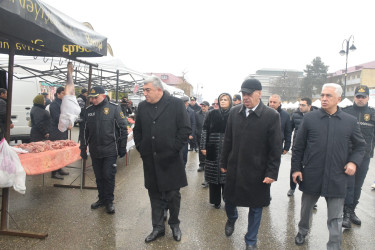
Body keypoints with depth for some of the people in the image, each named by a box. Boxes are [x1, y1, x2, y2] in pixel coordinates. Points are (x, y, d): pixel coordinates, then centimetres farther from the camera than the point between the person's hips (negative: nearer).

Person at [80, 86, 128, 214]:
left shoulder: (114, 108, -6)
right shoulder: (89, 110, 8)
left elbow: (122, 128, -5)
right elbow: (85, 131, 15)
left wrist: (122, 147, -6)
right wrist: (83, 148, 14)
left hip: (110, 151, -4)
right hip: (95, 151, 4)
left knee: (108, 176, 0)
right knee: (99, 177, 14)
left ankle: (109, 201, 15)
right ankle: (101, 199, 30)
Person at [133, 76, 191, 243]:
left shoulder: (176, 104, -6)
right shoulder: (142, 106, 7)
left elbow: (185, 129, -8)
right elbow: (137, 131, 15)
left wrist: (174, 149, -10)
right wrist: (141, 148, 7)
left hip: (170, 160, -3)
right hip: (150, 160, 4)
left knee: (173, 195, 9)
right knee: (155, 195, 13)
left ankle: (174, 224, 31)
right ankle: (158, 227, 29)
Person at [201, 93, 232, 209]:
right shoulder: (212, 114, 6)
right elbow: (205, 130, 4)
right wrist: (203, 147, -1)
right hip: (213, 150, 1)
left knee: (226, 175, 0)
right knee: (213, 175, 5)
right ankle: (216, 200, 19)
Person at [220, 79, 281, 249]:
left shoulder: (271, 116, -11)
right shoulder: (234, 112, 1)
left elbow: (275, 149, -9)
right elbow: (228, 140, 7)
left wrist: (272, 173, -11)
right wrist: (224, 163, 10)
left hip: (257, 171, -3)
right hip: (234, 168, 3)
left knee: (255, 207, 12)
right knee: (229, 200, 18)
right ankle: (231, 219, 52)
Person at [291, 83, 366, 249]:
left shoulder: (350, 121, 0)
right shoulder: (309, 118, -3)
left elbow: (360, 145, 11)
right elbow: (298, 146, 1)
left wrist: (354, 162, -6)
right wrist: (296, 168, -2)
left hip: (337, 178, 0)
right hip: (311, 176, 1)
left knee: (335, 218, 5)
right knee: (306, 208, 21)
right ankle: (302, 231, 46)